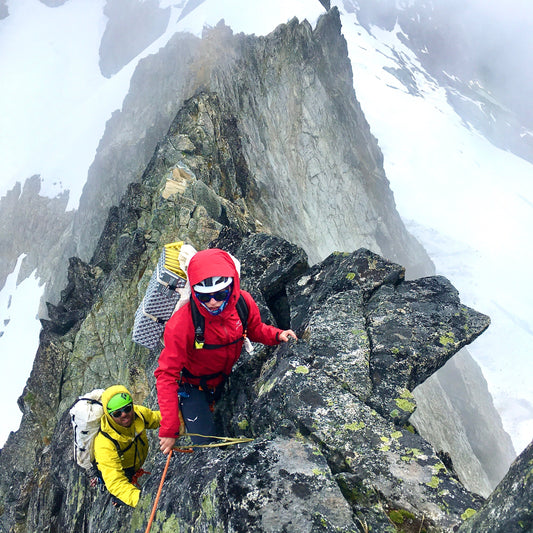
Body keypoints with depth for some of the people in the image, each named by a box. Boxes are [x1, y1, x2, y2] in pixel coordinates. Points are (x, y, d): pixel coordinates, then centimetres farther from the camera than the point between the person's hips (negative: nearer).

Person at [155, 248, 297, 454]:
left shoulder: (243, 302, -22)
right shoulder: (181, 324, -34)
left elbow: (255, 329, 2)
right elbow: (167, 375, -27)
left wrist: (277, 335, -19)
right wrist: (169, 429, -28)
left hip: (226, 380, 5)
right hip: (193, 389, -4)